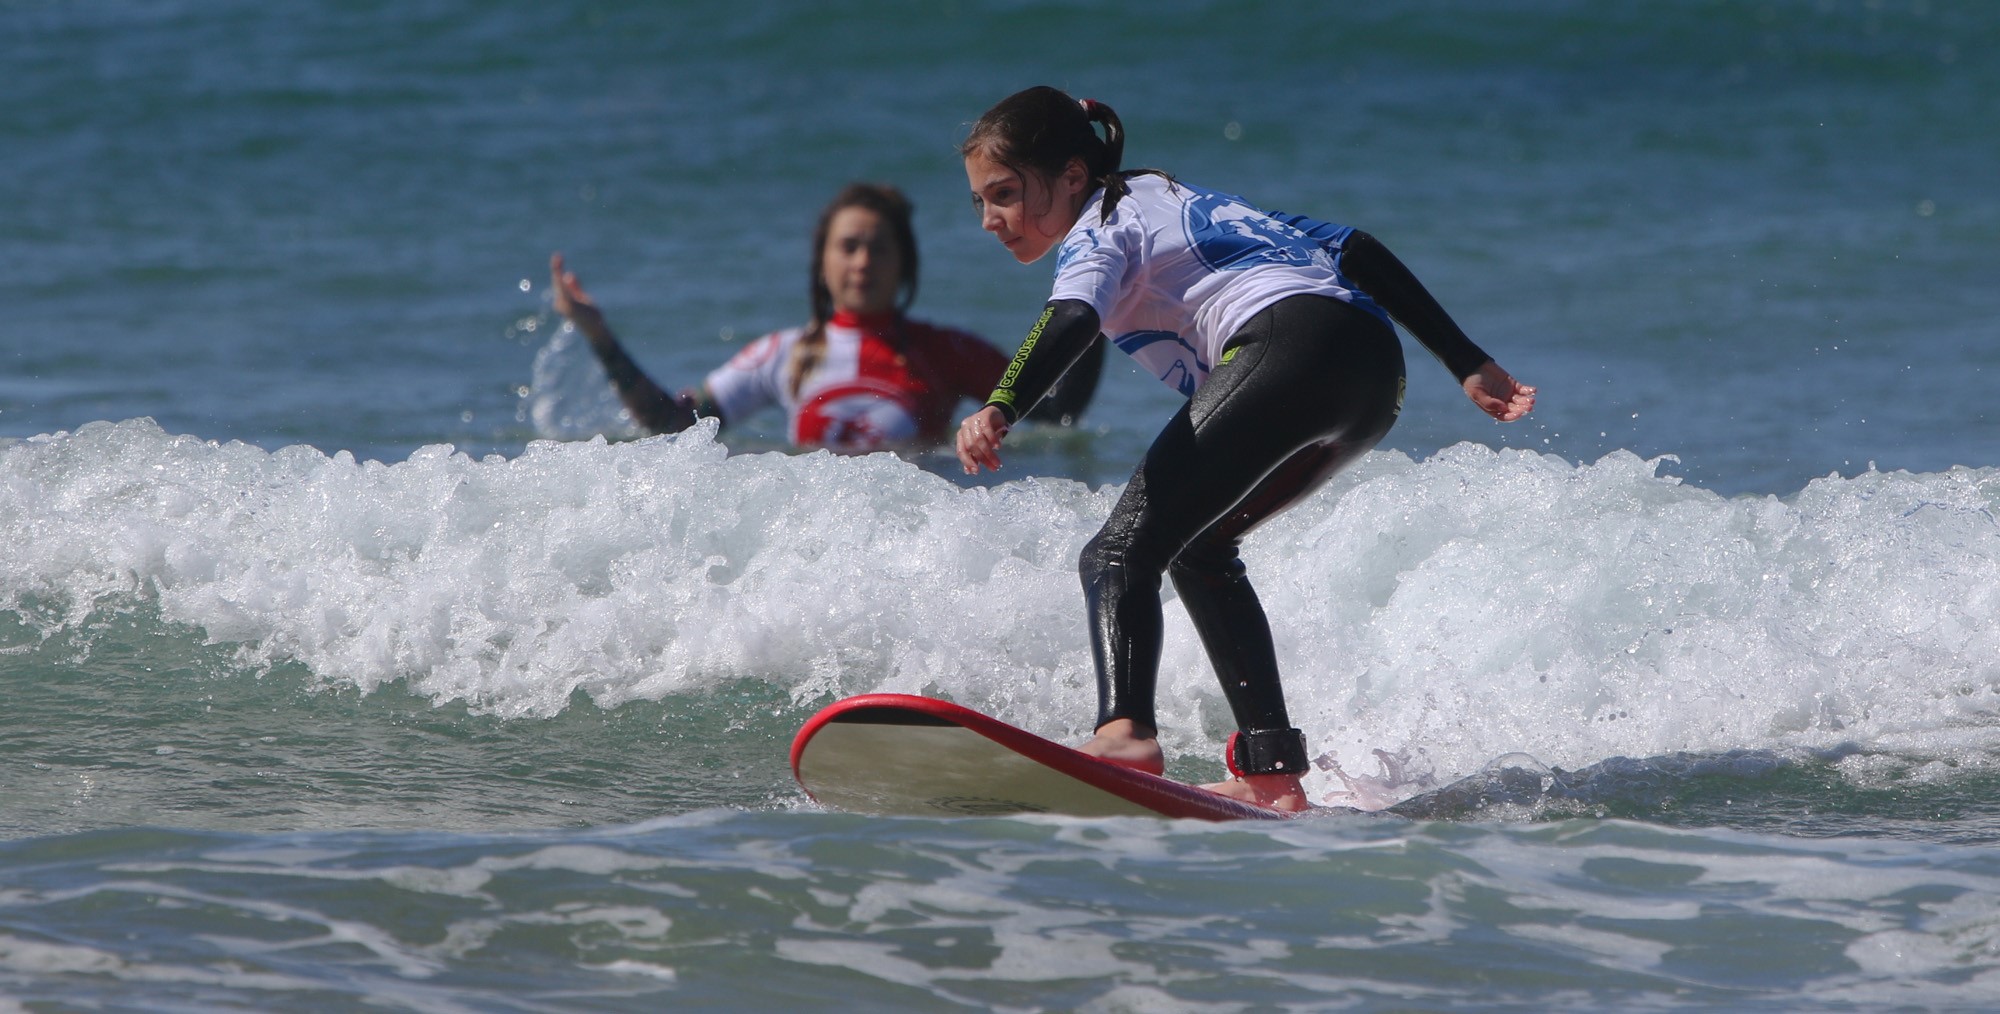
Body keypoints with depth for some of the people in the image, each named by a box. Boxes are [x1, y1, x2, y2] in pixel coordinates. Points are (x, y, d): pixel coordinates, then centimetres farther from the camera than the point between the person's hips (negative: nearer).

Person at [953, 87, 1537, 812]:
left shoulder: (1098, 229, 11)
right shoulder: (1180, 202, 35)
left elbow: (1071, 321, -14)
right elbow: (1352, 248, 29)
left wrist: (999, 410, -31)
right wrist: (1467, 365, 28)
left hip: (1291, 347, -9)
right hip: (1376, 372, 9)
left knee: (1121, 552, -14)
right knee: (1196, 547, 25)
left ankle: (1126, 734, -42)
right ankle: (1273, 773, 16)